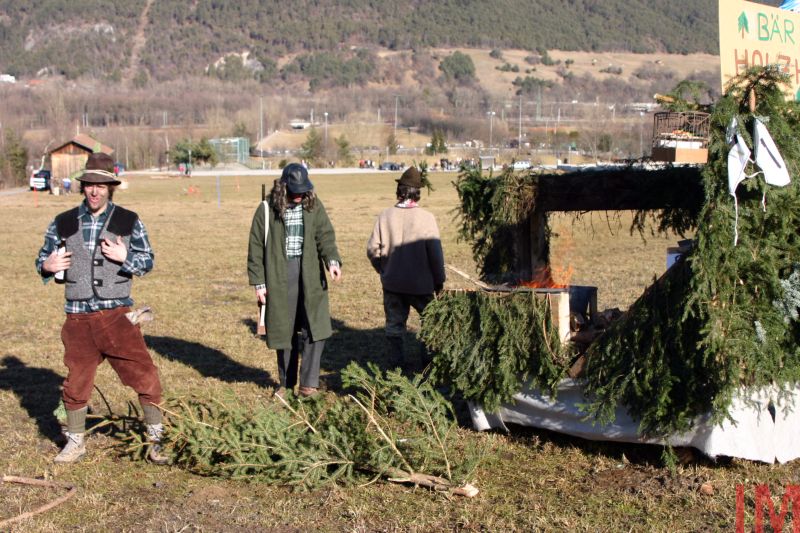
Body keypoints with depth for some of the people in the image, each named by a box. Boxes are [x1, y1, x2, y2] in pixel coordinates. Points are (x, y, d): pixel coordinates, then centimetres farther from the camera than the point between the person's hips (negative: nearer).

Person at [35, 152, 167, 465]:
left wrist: (125, 257, -16)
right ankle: (75, 443, 29)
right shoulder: (63, 223, 7)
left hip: (117, 314, -2)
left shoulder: (129, 222, 3)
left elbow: (147, 261, 4)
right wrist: (47, 266, -8)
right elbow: (43, 259, 15)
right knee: (76, 381, 10)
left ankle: (156, 439, 8)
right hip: (78, 317, 2)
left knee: (144, 374, -7)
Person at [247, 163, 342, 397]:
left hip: (310, 276, 1)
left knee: (315, 328, -8)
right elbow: (256, 248, 1)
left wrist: (332, 260, -25)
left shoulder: (314, 206, 3)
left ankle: (308, 383, -1)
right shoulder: (267, 209, -2)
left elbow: (325, 235, -6)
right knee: (284, 330, 7)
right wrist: (258, 283, -2)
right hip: (279, 277, -1)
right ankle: (286, 383, 22)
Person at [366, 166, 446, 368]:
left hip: (392, 283, 2)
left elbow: (373, 248, -3)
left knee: (394, 325, 12)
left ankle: (396, 362, 17)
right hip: (420, 284, -2)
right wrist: (439, 281, 1)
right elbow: (435, 253, -11)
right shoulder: (426, 218, -13)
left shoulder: (385, 216, -6)